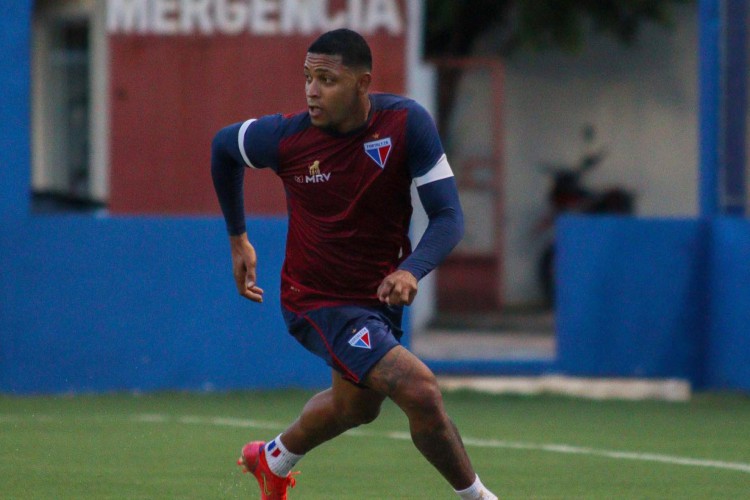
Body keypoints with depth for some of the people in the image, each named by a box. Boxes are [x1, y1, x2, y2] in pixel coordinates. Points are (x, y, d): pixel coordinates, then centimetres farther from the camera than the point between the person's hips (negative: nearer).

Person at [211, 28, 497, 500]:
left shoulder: (407, 122, -18)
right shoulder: (286, 136, -19)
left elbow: (448, 216, -18)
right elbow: (223, 146, 4)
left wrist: (412, 270, -37)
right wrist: (238, 239, 10)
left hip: (379, 296, 4)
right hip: (318, 300, -4)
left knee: (355, 404, 29)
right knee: (419, 389, -22)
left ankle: (273, 460, 57)